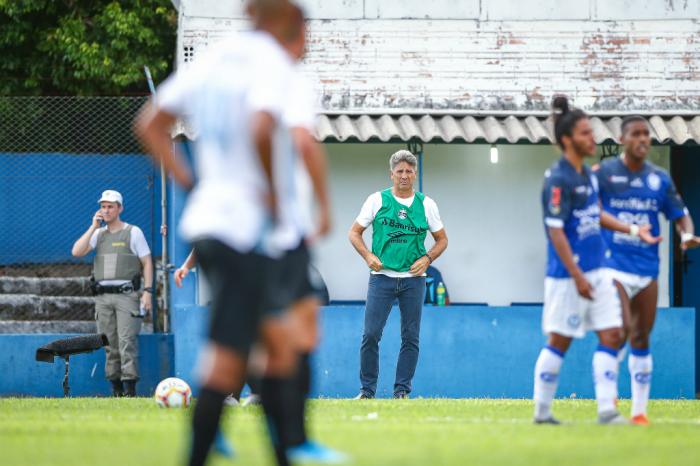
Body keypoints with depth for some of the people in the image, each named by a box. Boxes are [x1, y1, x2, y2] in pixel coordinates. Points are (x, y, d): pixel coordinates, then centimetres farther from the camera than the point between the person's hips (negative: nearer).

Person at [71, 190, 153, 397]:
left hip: (127, 294, -5)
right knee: (109, 344, 3)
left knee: (127, 341, -13)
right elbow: (76, 252, 2)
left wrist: (147, 291, -9)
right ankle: (116, 388, 6)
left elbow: (147, 263, 2)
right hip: (103, 296, 5)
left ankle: (130, 387, -16)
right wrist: (93, 226, 0)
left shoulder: (133, 232, 5)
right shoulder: (98, 234, 16)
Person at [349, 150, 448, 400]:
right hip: (382, 277, -2)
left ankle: (402, 391, 8)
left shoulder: (426, 204, 7)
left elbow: (442, 239, 14)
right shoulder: (377, 200, 3)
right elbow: (354, 232, 7)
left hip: (413, 279, 2)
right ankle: (367, 390, 1)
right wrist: (368, 255, -9)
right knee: (371, 334, -9)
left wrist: (427, 259, -4)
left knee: (411, 338, 1)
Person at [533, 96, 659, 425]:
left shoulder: (587, 174, 10)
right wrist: (577, 276, -20)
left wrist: (632, 230, 20)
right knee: (559, 341, 1)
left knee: (611, 335, 2)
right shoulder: (558, 179, -16)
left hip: (597, 271, 8)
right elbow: (556, 231, -19)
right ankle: (542, 411, 12)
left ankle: (607, 409, 3)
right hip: (568, 274, -8)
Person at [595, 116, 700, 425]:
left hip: (647, 269, 4)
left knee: (641, 339, 7)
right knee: (621, 330, -19)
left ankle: (639, 409, 13)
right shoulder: (604, 173, -2)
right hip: (614, 266, -4)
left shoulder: (660, 179, 8)